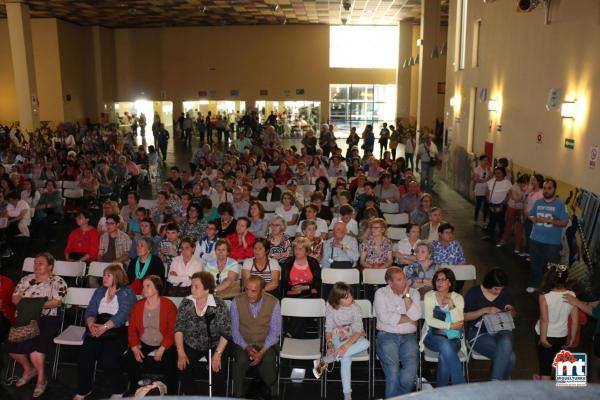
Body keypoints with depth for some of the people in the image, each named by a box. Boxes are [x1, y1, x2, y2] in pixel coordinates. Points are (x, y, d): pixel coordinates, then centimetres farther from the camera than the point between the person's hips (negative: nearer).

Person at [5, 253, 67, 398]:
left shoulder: (57, 281, 2)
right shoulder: (26, 279, 18)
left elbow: (57, 302, -9)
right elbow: (15, 297, 14)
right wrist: (25, 301, -9)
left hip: (47, 319, -5)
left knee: (33, 343, -28)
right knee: (10, 344, -16)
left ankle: (41, 379, -8)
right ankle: (28, 369, 13)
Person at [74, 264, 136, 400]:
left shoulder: (127, 292, 2)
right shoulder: (99, 291, 20)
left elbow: (122, 315, -11)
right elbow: (90, 311, 10)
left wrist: (105, 327, -26)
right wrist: (91, 324, -13)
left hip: (118, 330, -5)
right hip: (96, 329, 5)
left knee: (107, 357, -26)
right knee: (85, 353, -21)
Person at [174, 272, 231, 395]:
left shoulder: (219, 305, -14)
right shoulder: (186, 303, -6)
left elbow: (226, 333, -11)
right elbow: (178, 329, -3)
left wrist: (218, 354, -19)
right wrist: (180, 352, -12)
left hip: (213, 346, -2)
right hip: (191, 346, 2)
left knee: (217, 371, -23)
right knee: (184, 370, -19)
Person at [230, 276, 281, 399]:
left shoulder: (273, 302, -9)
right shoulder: (237, 301, -8)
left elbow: (275, 332, -7)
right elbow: (234, 330, -5)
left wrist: (262, 352, -19)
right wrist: (246, 348, -18)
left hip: (266, 344, 0)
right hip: (243, 343, 0)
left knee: (268, 362, -29)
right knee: (242, 361, -30)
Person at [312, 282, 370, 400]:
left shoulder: (355, 308, -12)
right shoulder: (331, 307, -7)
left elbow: (358, 331, -20)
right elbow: (328, 328, -2)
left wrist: (346, 346, -35)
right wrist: (329, 344, -22)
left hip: (353, 338, 1)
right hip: (337, 338, -1)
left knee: (365, 343, -36)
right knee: (346, 358, -36)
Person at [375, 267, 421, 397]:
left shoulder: (413, 293, 9)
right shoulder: (381, 293, 3)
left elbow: (415, 316, -8)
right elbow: (384, 317, -12)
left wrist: (406, 295, -8)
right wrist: (408, 319, -5)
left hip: (408, 337, 2)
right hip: (387, 336, -2)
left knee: (411, 366, -22)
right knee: (392, 370, -23)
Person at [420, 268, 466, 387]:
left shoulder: (457, 298, 5)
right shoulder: (429, 296, 5)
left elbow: (459, 324, -7)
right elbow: (429, 320, -7)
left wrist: (451, 304, -15)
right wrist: (450, 326, -11)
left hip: (454, 339, 1)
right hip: (433, 337, 0)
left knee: (444, 356, -32)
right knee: (445, 344, -35)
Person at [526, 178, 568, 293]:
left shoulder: (560, 204, -10)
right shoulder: (538, 202, 3)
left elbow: (564, 223, -12)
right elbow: (530, 216, 11)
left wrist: (550, 220, -24)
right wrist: (535, 219, -11)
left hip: (552, 242, -4)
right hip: (535, 239, 4)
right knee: (535, 264, 18)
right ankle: (533, 284, 32)